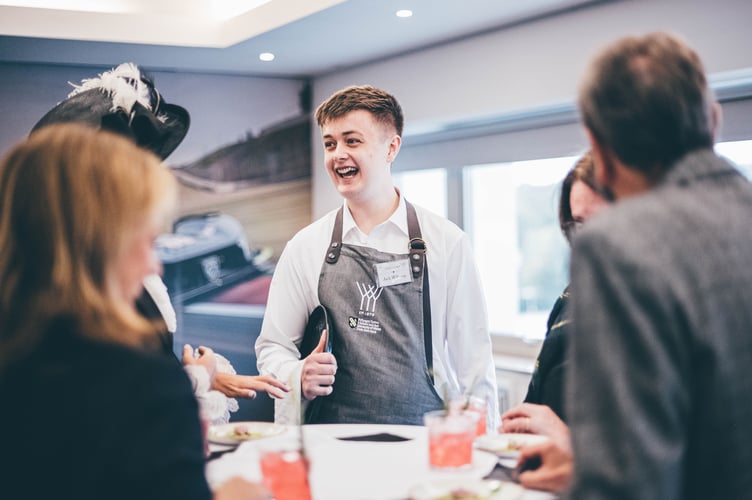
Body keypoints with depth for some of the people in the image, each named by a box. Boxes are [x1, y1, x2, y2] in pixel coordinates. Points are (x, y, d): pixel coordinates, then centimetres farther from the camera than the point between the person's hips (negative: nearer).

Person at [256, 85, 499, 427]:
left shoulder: (446, 242, 5)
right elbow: (272, 347, 13)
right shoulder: (305, 247, 9)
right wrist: (299, 377, -8)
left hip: (422, 439, -1)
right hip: (333, 439, 2)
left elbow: (472, 357, 6)